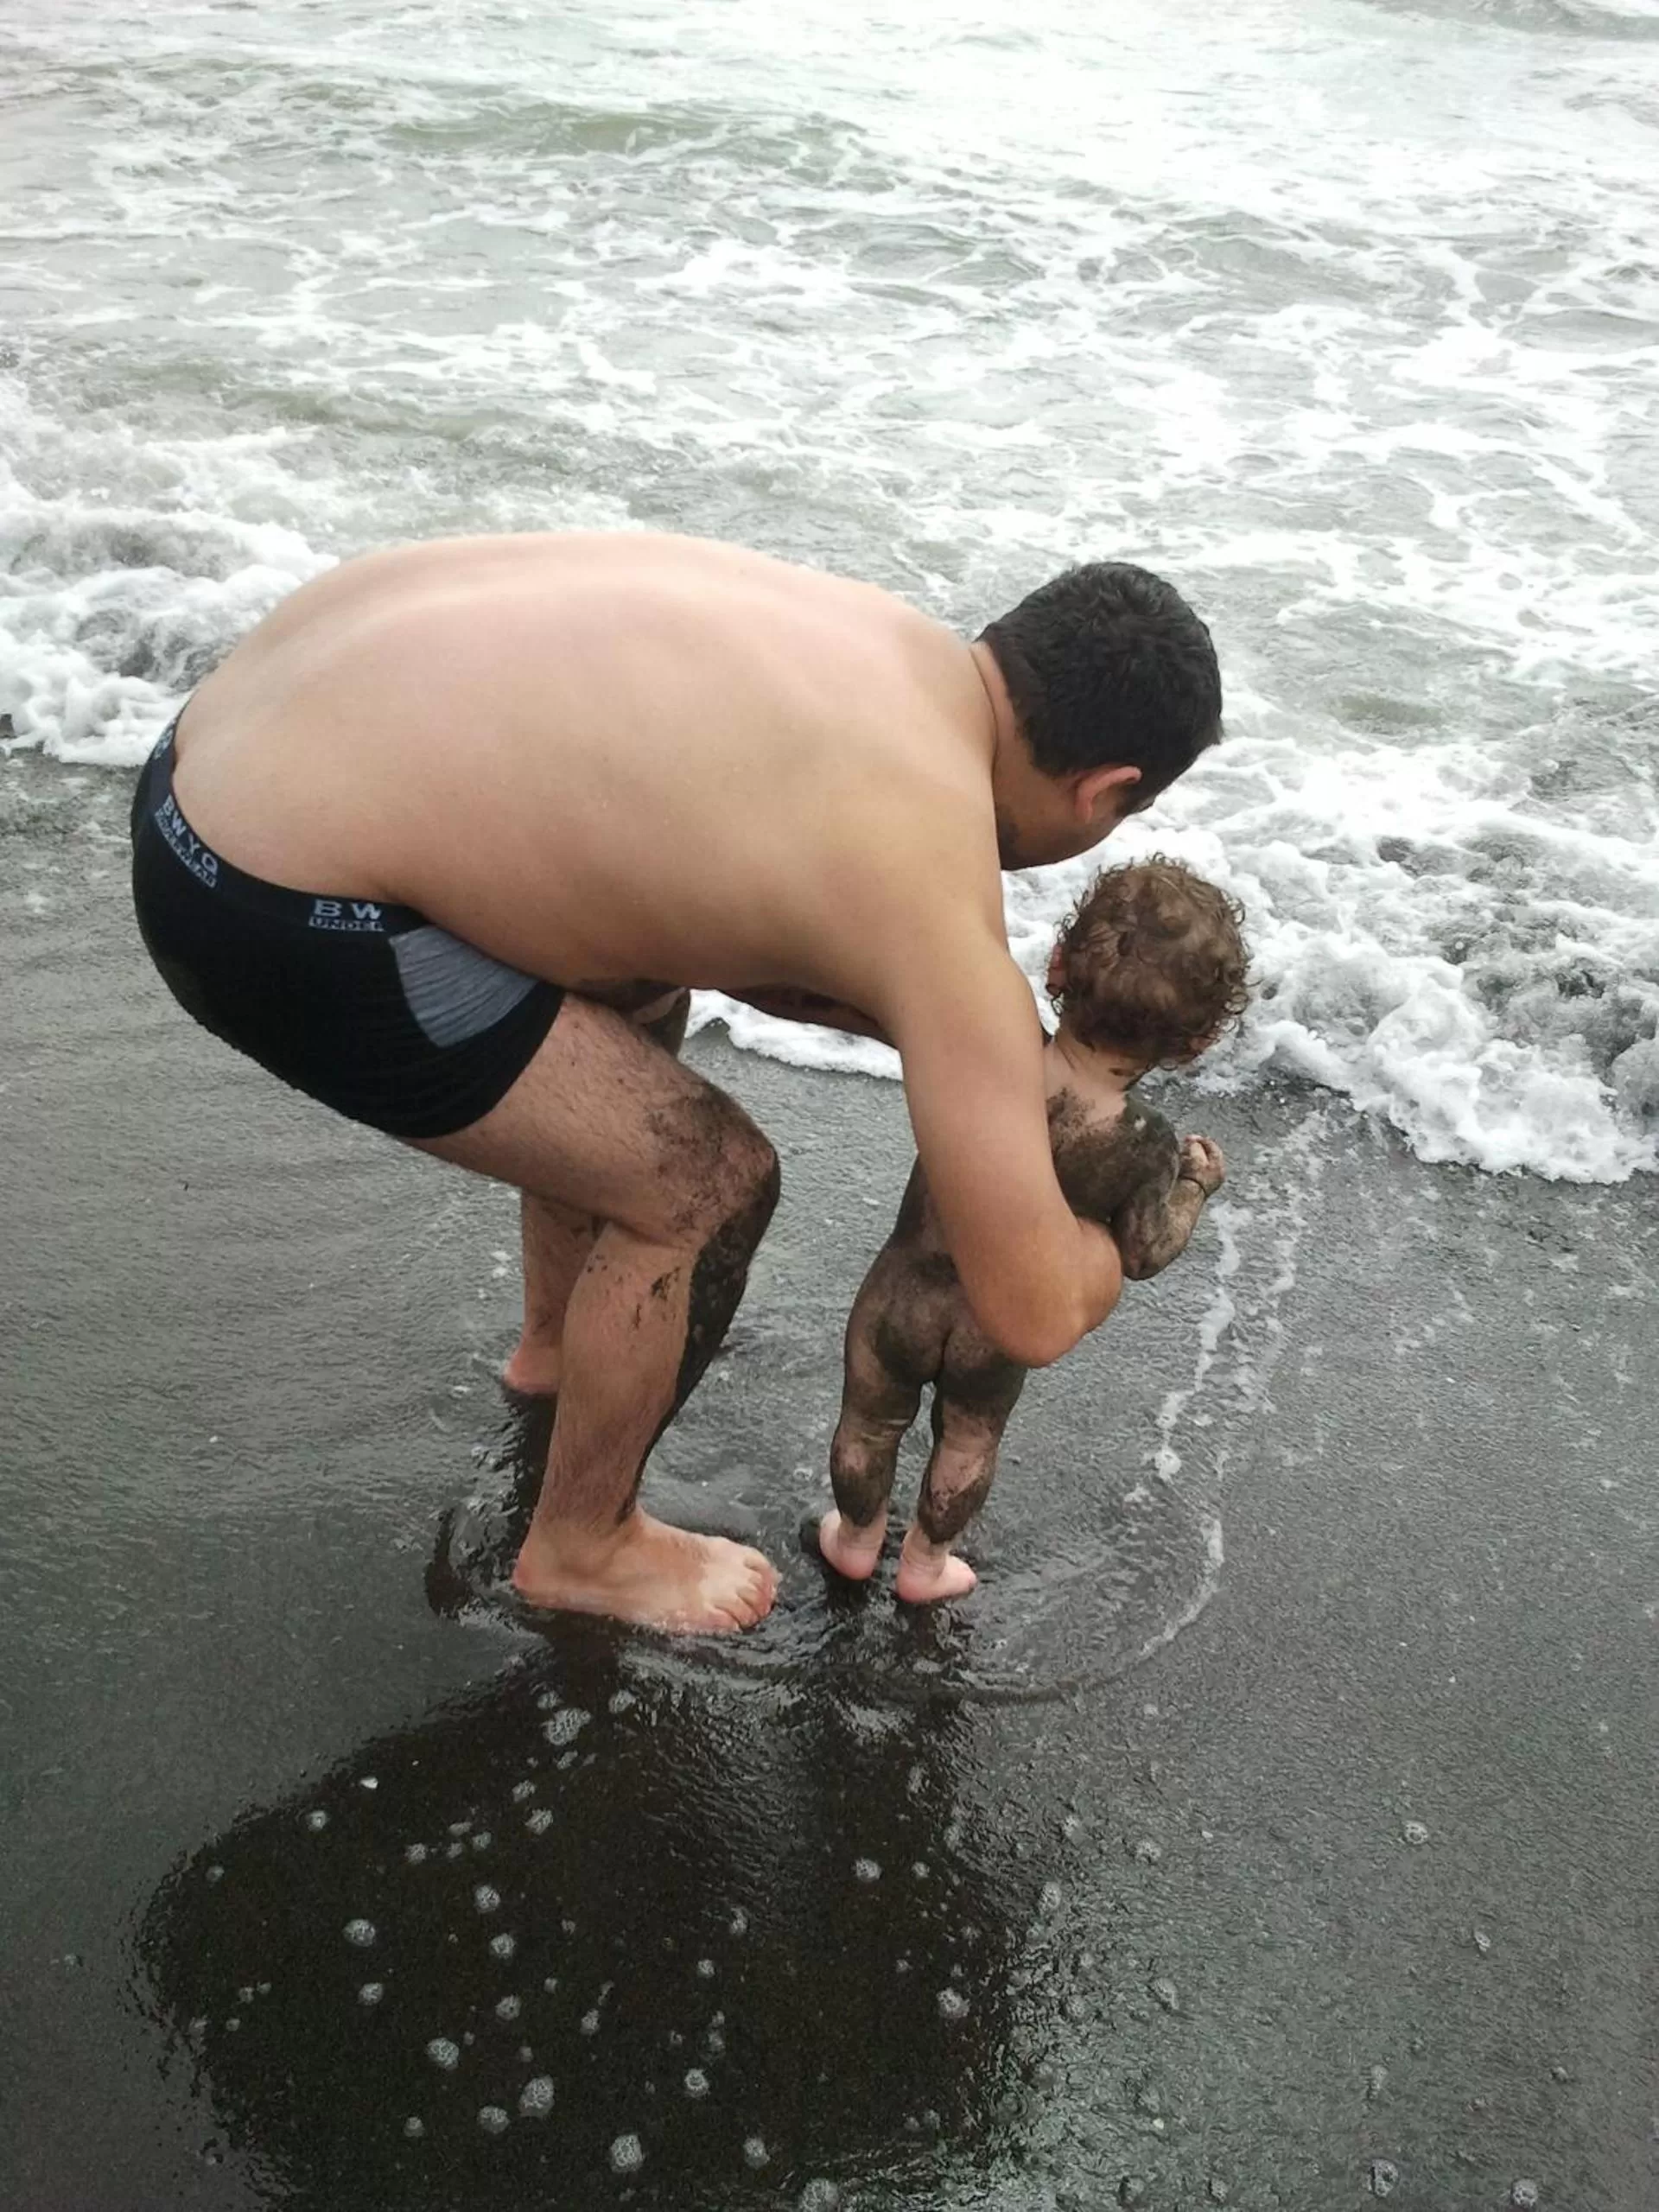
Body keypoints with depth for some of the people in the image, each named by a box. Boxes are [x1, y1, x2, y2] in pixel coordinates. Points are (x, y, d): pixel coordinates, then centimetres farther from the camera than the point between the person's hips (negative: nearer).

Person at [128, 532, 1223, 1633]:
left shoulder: (886, 634, 8)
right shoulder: (939, 911, -15)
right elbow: (1036, 1315, -9)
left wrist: (982, 1041, 20)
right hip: (278, 915, -9)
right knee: (705, 1184, 0)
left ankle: (558, 1339, 51)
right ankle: (580, 1548, 26)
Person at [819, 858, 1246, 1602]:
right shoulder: (1146, 1148, -28)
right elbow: (1143, 1254, -12)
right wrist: (1196, 1185, 3)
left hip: (902, 1296, 0)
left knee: (869, 1427, 28)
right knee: (968, 1445, 31)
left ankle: (855, 1541, 54)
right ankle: (924, 1563, 53)